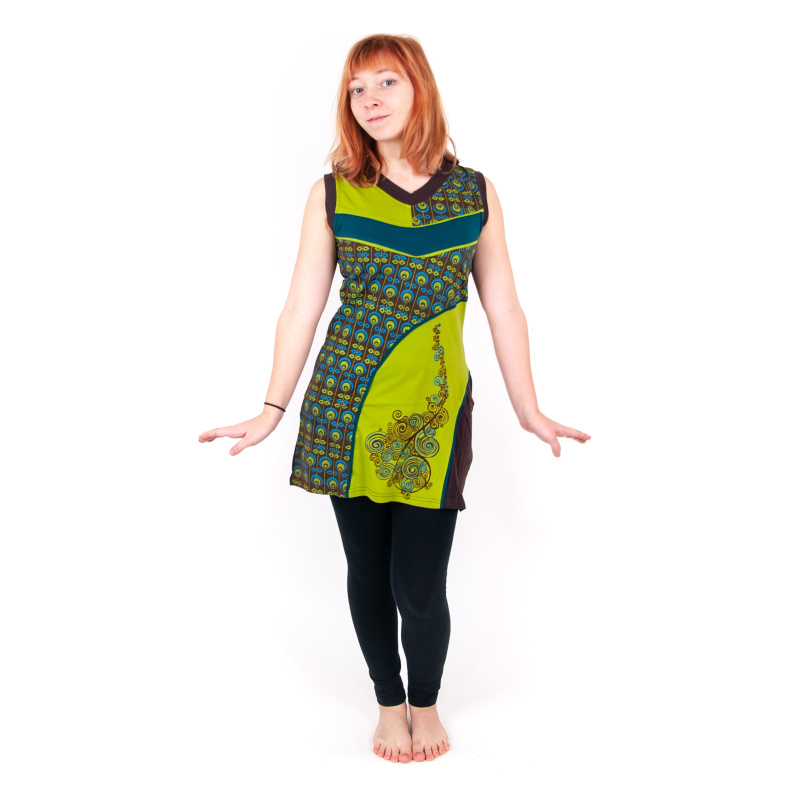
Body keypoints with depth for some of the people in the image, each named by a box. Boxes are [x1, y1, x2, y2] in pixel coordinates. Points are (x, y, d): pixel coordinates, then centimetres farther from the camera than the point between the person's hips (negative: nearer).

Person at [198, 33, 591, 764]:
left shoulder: (474, 192, 6)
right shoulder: (333, 193, 5)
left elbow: (504, 310, 9)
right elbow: (302, 307, 6)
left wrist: (530, 413, 9)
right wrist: (272, 411, 3)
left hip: (433, 412, -1)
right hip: (343, 404, 1)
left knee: (420, 585, -3)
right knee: (368, 571, 8)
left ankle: (427, 702, 27)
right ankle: (389, 703, 34)